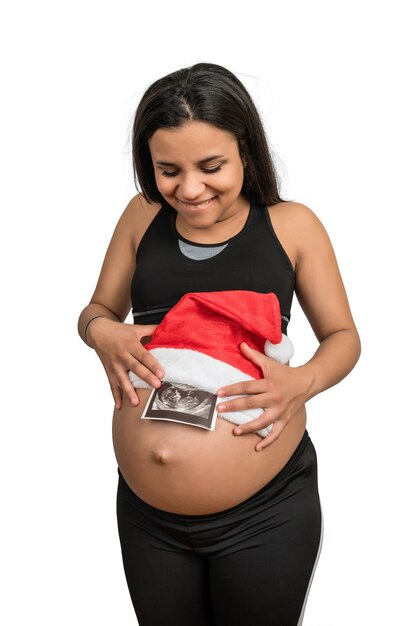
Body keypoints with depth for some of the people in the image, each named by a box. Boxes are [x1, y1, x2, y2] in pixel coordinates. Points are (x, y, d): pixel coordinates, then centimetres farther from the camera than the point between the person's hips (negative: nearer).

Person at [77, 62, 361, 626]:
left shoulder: (290, 225, -4)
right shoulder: (143, 217, 3)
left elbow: (343, 336, 4)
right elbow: (97, 309, 14)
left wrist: (304, 381, -17)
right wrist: (102, 333, -9)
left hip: (265, 512, -2)